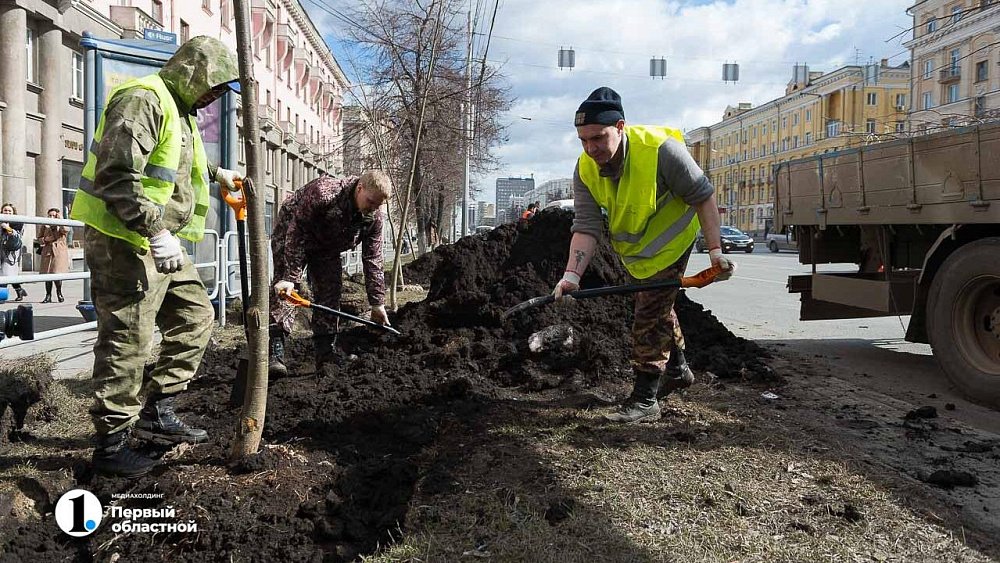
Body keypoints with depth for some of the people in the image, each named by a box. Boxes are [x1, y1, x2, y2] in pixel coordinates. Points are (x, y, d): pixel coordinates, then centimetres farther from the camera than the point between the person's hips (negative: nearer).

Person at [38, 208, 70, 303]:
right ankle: (48, 295, 11)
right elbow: (39, 238, 17)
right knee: (47, 274, 2)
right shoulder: (44, 226, 12)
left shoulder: (62, 225, 6)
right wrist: (45, 239, -4)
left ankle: (59, 293, 13)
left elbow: (66, 231, -18)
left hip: (59, 252, -3)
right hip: (47, 252, 3)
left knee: (58, 273, -10)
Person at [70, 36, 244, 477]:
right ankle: (110, 444, 7)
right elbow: (118, 173, -26)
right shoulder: (143, 100, -15)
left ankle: (156, 412, 22)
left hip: (159, 242, 11)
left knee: (195, 318, 14)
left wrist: (214, 172, 38)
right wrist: (155, 231, -30)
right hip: (123, 242, -11)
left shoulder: (179, 110, 19)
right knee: (127, 343, -5)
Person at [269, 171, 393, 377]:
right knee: (285, 289, -19)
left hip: (327, 248, 6)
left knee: (330, 294, -2)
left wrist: (377, 303, -14)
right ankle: (274, 350, -25)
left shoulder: (374, 218, -19)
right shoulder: (323, 192, -37)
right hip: (290, 234, -5)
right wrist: (290, 277, -38)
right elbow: (297, 233, -34)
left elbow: (373, 261, -13)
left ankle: (325, 352, 4)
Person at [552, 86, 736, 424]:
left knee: (649, 318, -12)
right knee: (657, 307, 24)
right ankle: (678, 368, 47)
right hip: (633, 248, 7)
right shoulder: (585, 170, -20)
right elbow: (586, 227, -23)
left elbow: (703, 196, -23)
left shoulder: (659, 149, -34)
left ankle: (645, 399, 0)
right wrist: (572, 275, -37)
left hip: (669, 241, -6)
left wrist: (715, 250, -25)